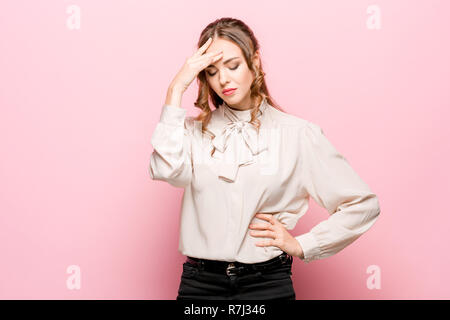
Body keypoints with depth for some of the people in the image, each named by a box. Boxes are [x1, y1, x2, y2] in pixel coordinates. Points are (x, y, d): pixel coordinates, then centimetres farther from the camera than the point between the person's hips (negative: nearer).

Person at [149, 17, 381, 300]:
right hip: (200, 283, 1)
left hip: (268, 284, -1)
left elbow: (363, 204, 0)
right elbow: (166, 170, -17)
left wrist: (301, 245, -2)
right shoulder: (195, 131, 6)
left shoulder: (298, 134, -1)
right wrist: (176, 89, -12)